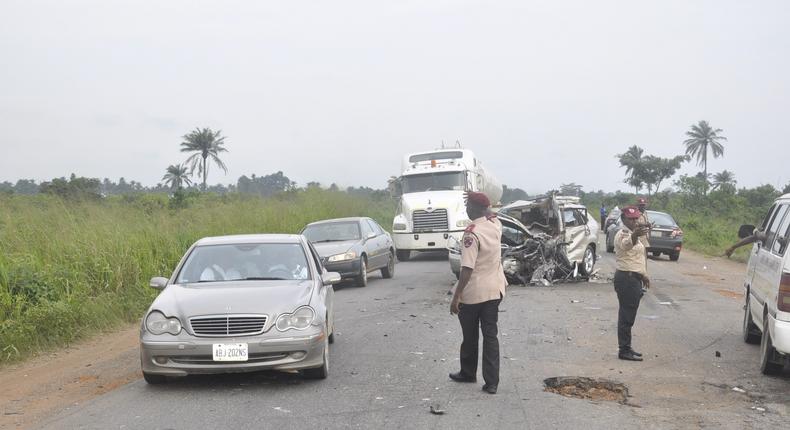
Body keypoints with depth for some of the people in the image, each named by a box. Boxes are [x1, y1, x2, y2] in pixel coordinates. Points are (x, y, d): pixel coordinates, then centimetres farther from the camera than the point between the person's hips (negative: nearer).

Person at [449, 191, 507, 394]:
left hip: (472, 293, -6)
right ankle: (491, 382, 4)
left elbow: (467, 269, -24)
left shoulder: (472, 233, -21)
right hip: (494, 290, 6)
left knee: (470, 336, 13)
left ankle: (468, 373, 31)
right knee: (490, 335, 7)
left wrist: (456, 297, -21)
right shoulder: (496, 225, 1)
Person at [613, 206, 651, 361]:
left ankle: (626, 348, 21)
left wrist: (644, 274, 30)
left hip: (634, 278, 10)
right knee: (627, 316, -8)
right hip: (626, 278, -10)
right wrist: (635, 236, -62)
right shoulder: (622, 235, -15)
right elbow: (626, 244, -40)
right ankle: (624, 350, -5)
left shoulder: (634, 235, 17)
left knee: (628, 315, 14)